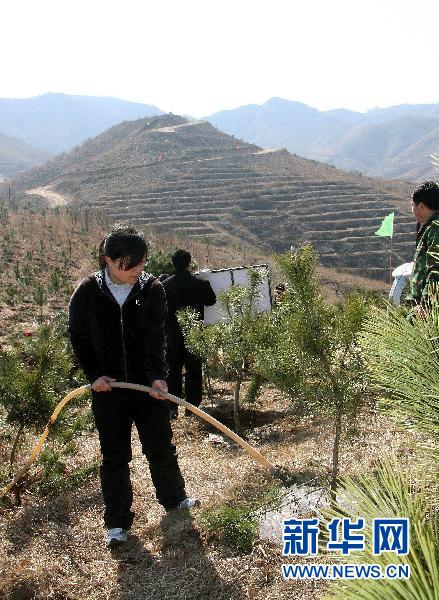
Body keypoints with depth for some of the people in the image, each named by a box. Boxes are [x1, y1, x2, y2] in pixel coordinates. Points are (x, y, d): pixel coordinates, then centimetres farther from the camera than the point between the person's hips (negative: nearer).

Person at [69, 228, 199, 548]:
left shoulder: (152, 289, -8)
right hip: (108, 389, -1)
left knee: (162, 446, 14)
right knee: (115, 456, 10)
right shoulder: (87, 292, -9)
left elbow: (155, 338, -14)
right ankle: (118, 521, 24)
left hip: (147, 384, 1)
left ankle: (174, 497, 38)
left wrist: (157, 375, -26)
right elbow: (79, 338, 0)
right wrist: (94, 375, -10)